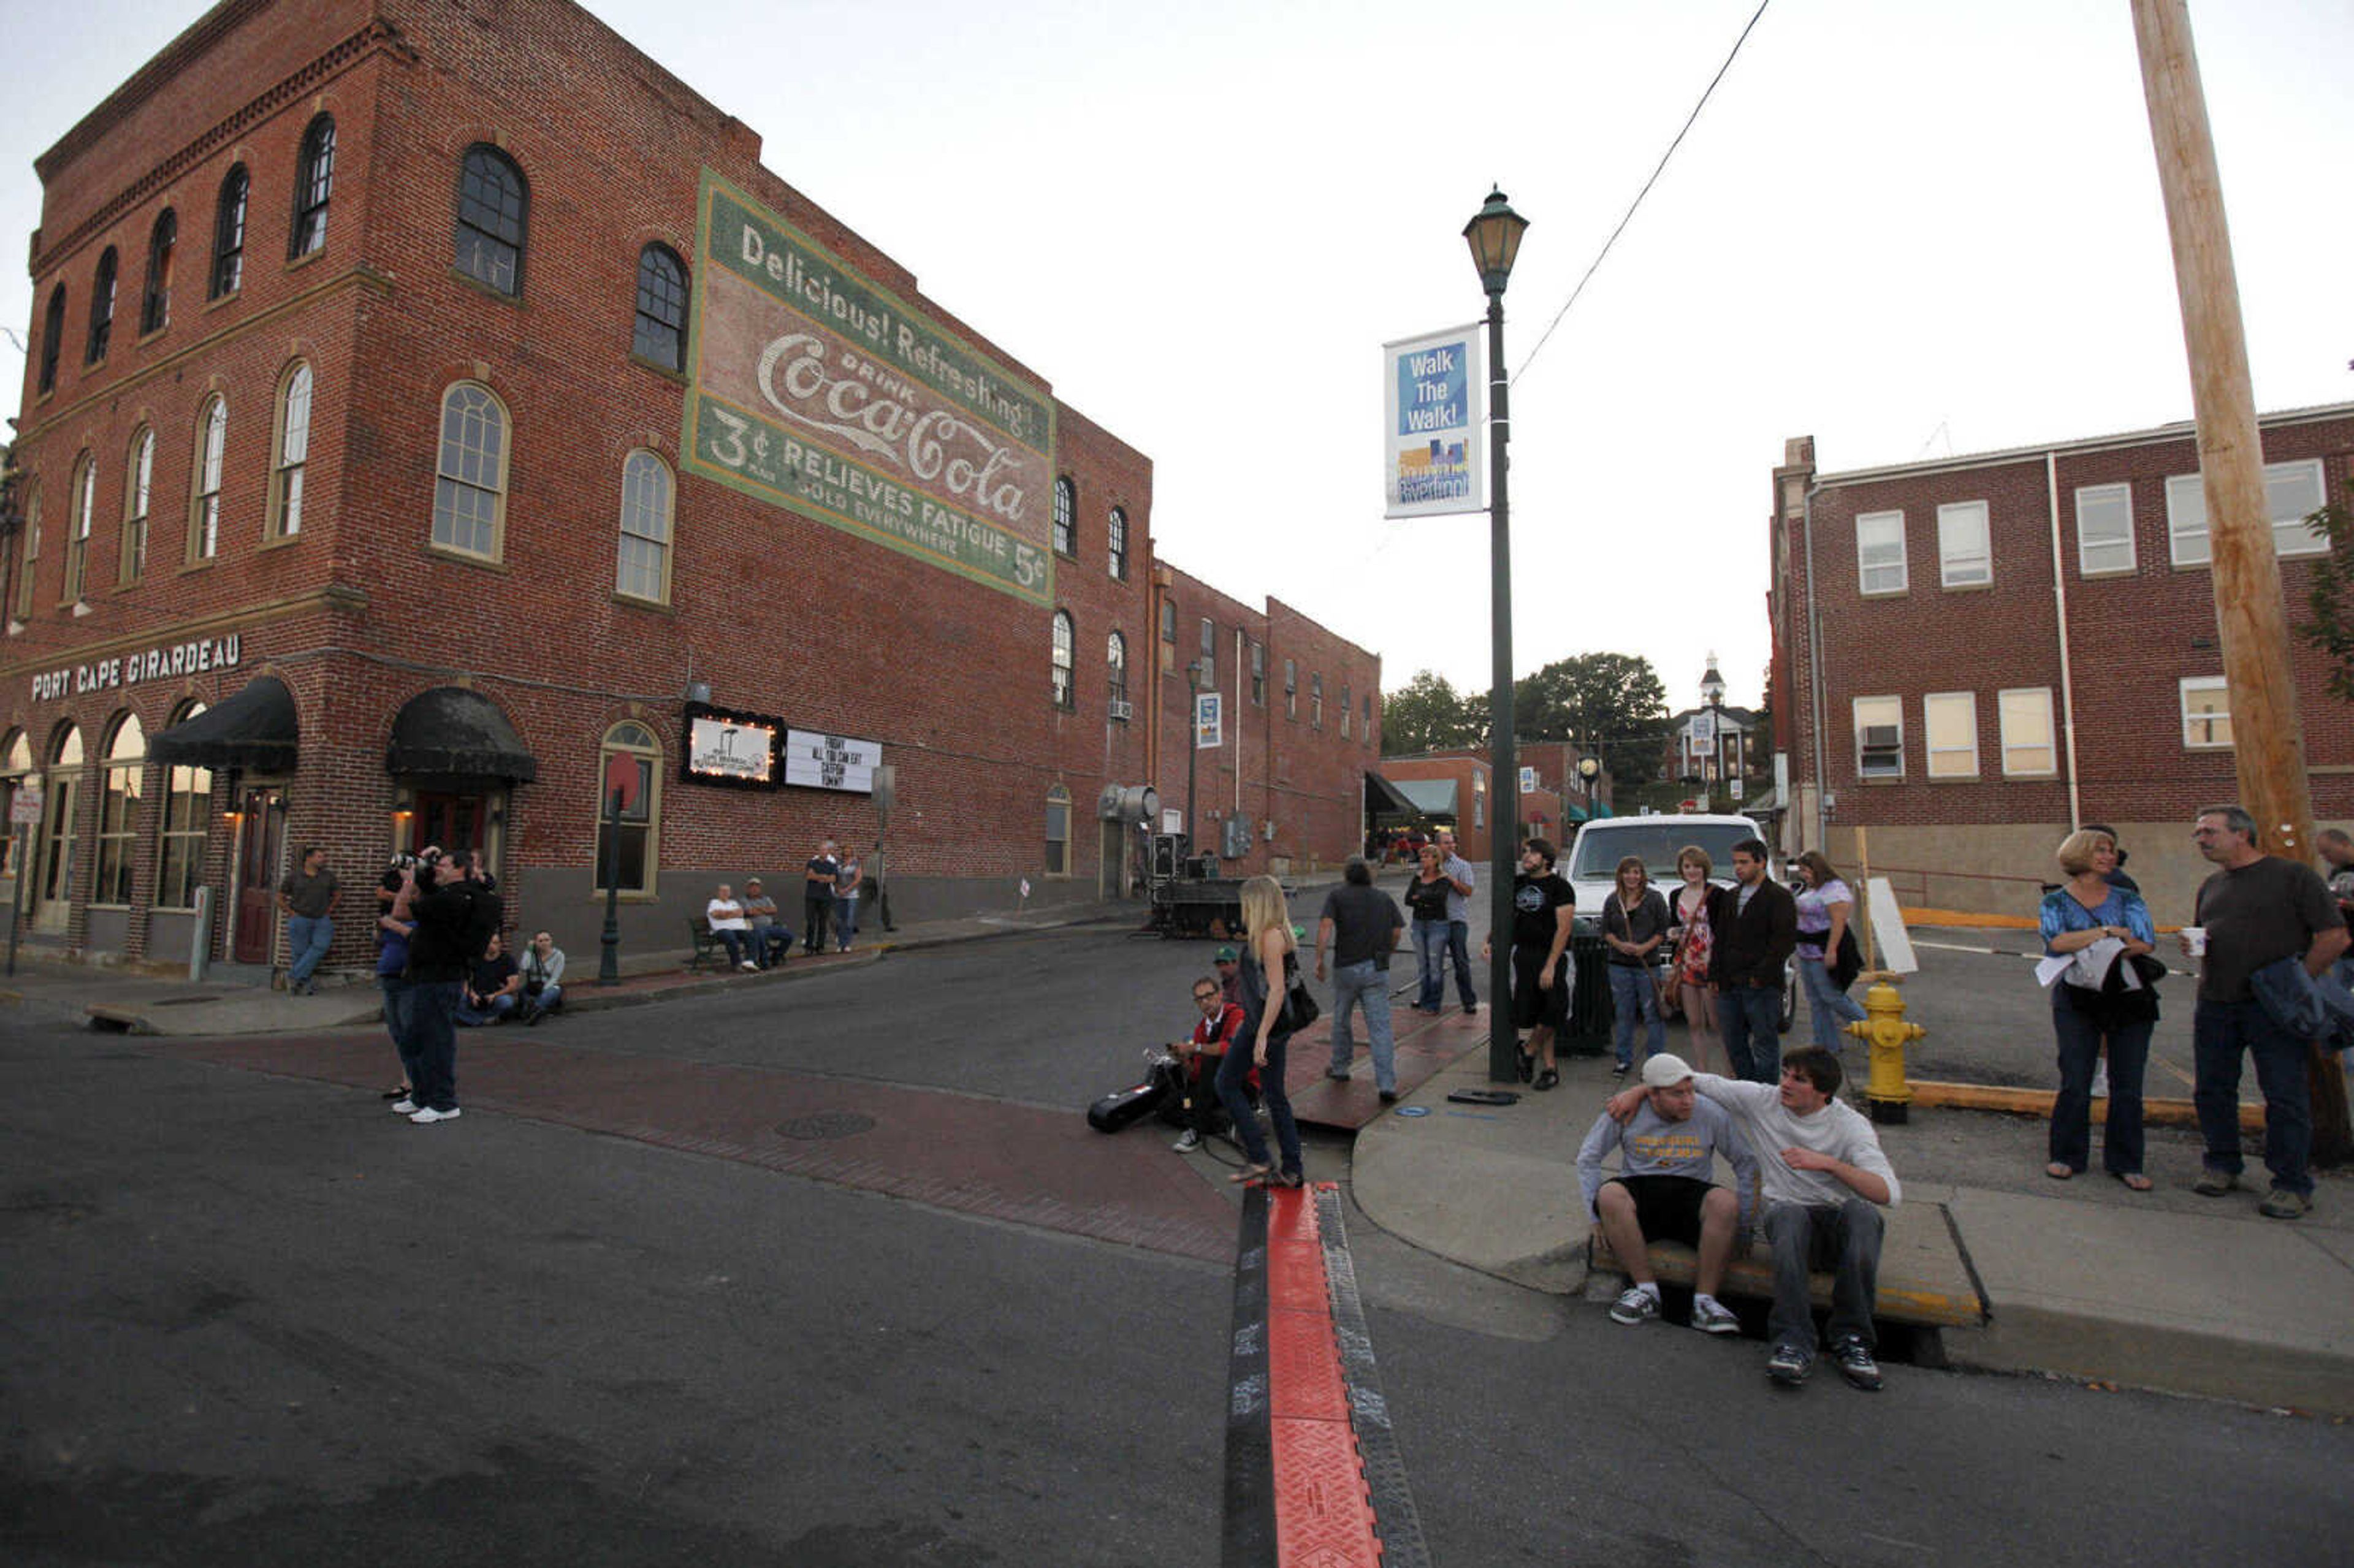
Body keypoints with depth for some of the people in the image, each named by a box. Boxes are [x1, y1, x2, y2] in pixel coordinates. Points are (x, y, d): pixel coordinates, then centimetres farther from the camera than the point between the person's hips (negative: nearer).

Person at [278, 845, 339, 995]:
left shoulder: (328, 876, 10)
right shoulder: (294, 878, 3)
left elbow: (337, 894, 22)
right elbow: (280, 898, 11)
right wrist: (291, 913, 1)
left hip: (322, 921, 2)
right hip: (300, 921, -2)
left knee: (320, 947, -17)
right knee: (299, 953, -2)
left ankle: (294, 977, -9)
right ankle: (305, 985, 5)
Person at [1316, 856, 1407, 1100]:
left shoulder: (1337, 896, 2)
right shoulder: (1385, 898, 13)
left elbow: (1325, 926, -11)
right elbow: (1397, 932, 8)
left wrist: (1319, 960, -10)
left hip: (1346, 967, -2)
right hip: (1377, 970, 2)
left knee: (1341, 1020, 20)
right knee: (1380, 1027, -1)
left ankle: (1340, 1068, 35)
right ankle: (1387, 1086, -8)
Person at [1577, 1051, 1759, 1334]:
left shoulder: (1711, 1114, -2)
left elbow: (1748, 1163, 7)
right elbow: (1588, 1159, 1)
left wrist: (1742, 1226, 4)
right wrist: (1599, 1215, -7)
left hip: (1690, 1192, 0)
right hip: (1639, 1189, 0)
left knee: (1725, 1202, -32)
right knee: (1610, 1194, -34)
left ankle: (1704, 1300, -21)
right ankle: (1647, 1290, -19)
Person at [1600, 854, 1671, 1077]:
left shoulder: (1655, 899, 0)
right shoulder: (1613, 901, 9)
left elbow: (1663, 931, -1)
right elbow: (1606, 931, 10)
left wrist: (1645, 947, -15)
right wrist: (1620, 944, -9)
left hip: (1648, 964, -3)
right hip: (1619, 965, 3)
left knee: (1653, 1014, -3)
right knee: (1624, 1014, 10)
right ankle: (1624, 1059, 20)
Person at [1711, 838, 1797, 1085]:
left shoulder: (1779, 897, -4)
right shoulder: (1730, 897, 17)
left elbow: (1785, 941, -11)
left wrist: (1760, 976, -16)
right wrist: (1714, 975, 11)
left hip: (1762, 988, -7)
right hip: (1728, 985, 7)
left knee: (1764, 1044, 0)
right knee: (1734, 1045, 11)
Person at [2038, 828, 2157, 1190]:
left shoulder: (2127, 899, 8)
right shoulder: (2056, 902, 4)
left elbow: (2147, 944, -7)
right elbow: (2056, 942, -14)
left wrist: (2082, 942, -18)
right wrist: (2111, 932, -13)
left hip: (2131, 999, 2)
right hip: (2078, 1000, -2)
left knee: (2127, 1085, 4)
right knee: (2075, 1083, -1)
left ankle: (2125, 1162, 15)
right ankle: (2067, 1156, 10)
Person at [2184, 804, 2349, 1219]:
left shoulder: (2294, 876, -4)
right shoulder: (2212, 886, 14)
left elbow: (2334, 937, -6)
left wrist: (2295, 983, -11)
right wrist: (2193, 945, 2)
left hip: (2273, 1008, -6)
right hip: (2215, 1006, 6)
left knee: (2285, 1097, 0)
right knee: (2212, 1090, 9)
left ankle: (2292, 1185, 10)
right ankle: (2222, 1165, 23)